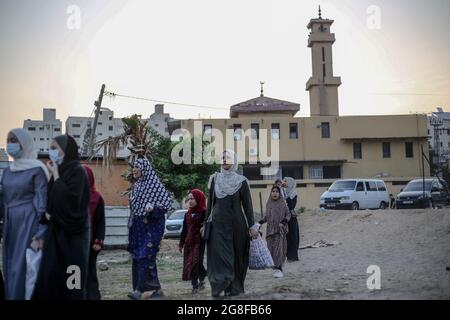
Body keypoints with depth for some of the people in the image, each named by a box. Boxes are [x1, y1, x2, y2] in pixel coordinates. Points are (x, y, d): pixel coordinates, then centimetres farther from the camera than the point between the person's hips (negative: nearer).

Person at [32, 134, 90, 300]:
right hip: (56, 230, 7)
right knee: (51, 272, 5)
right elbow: (51, 200, 18)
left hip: (72, 232, -7)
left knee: (70, 275, -2)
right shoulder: (59, 171, 12)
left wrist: (56, 175, -15)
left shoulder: (77, 170, -11)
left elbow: (70, 198, -22)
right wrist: (48, 212, -2)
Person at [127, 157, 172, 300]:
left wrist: (153, 208, -26)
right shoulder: (136, 186, 14)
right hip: (137, 227, 8)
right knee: (137, 257, 7)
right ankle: (155, 289, 15)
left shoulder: (154, 184, -8)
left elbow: (167, 202, -11)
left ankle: (142, 290, -10)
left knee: (145, 256, -12)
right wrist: (131, 225, 19)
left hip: (151, 226, -8)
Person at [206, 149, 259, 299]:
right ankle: (220, 288, -5)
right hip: (218, 224, 1)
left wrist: (251, 226, -5)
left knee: (236, 256, 5)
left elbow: (247, 204, -2)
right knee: (219, 255, -7)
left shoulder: (241, 181, -1)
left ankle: (235, 287, 17)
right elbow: (210, 202, 10)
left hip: (236, 224, -1)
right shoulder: (215, 179, 5)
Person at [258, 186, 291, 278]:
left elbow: (288, 214, 2)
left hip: (280, 229, -4)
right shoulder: (269, 204, 8)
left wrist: (285, 220, -16)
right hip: (270, 228, 4)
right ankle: (276, 265, 21)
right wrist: (262, 221, 0)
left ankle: (279, 269, -10)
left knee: (278, 248, -10)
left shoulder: (282, 204, -2)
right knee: (271, 247, 4)